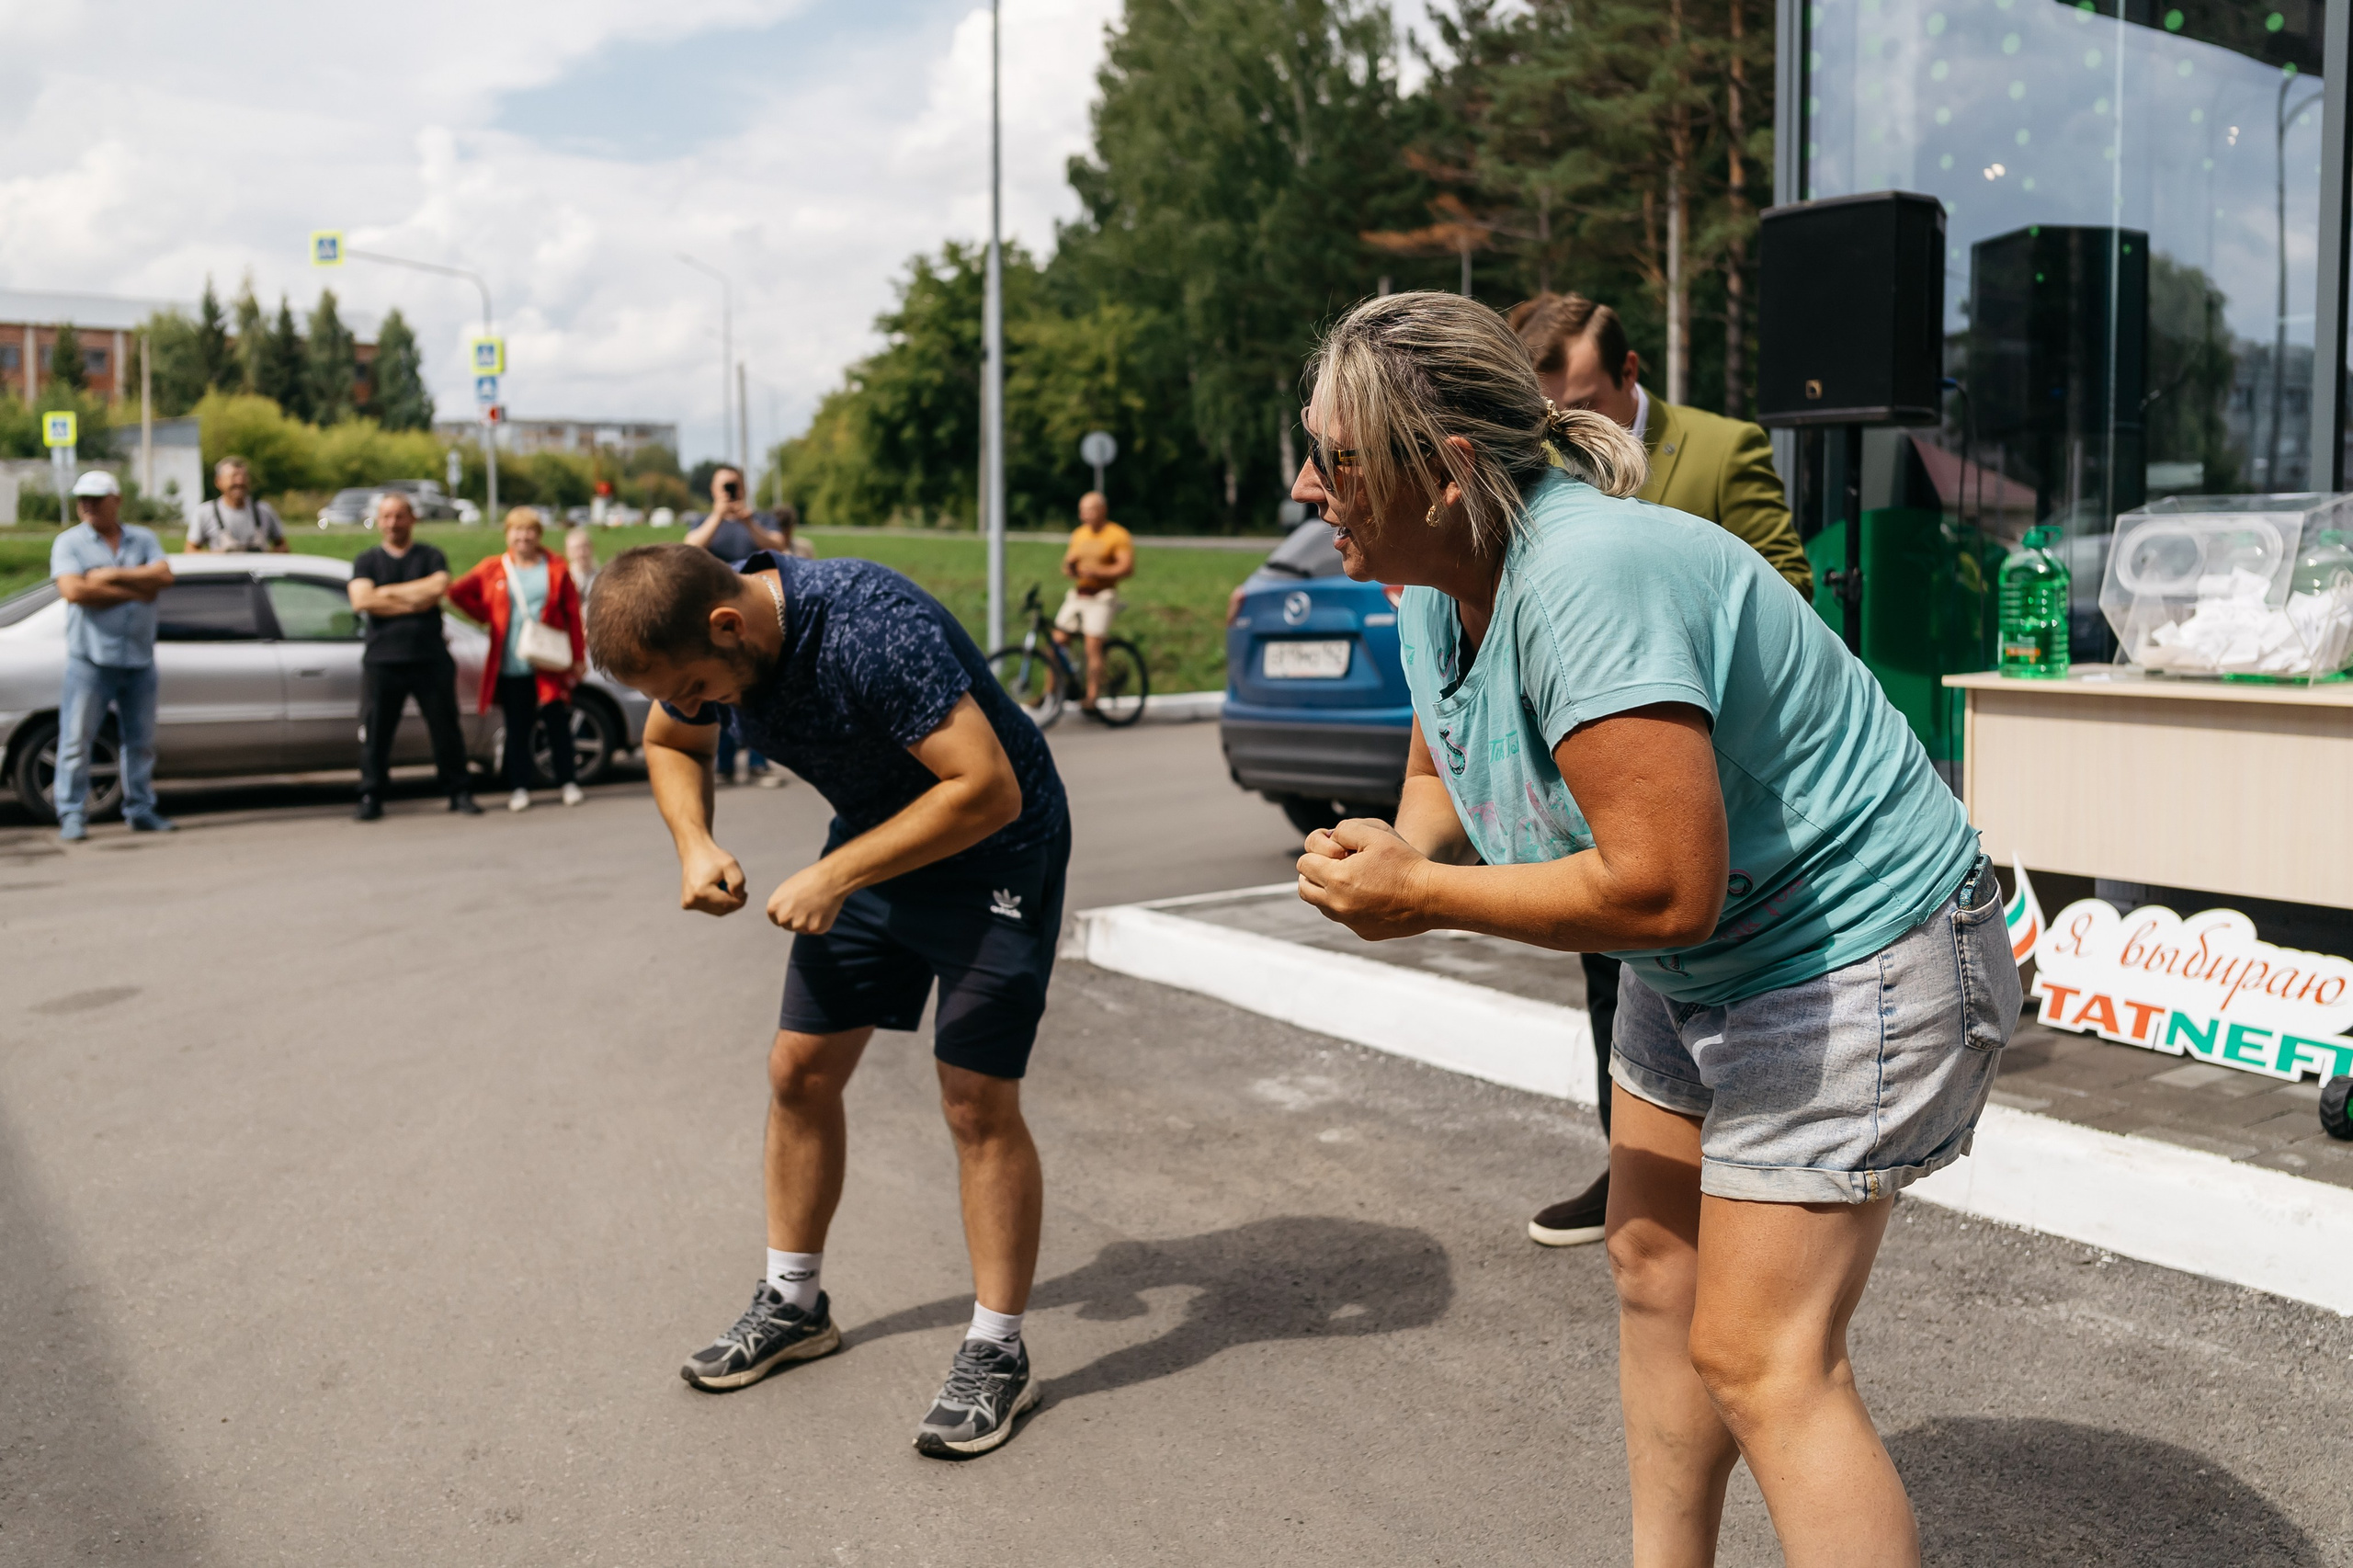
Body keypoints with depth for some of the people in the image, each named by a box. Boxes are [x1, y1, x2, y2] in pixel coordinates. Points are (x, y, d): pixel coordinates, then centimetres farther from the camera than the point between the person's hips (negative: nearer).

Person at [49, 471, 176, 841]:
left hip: (139, 658, 3)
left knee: (141, 740, 9)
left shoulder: (143, 540, 10)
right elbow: (73, 590, -14)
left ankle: (141, 810, 18)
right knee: (76, 738, -6)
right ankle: (72, 816, -1)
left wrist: (113, 575, -14)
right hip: (90, 658, -3)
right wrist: (135, 590, -10)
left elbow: (163, 576, -7)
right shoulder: (69, 542, 2)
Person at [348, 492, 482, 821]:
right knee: (375, 732, -1)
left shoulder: (431, 557, 10)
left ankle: (459, 793, 12)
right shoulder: (367, 561, 12)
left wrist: (388, 591, -6)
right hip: (381, 661, 1)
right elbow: (361, 600, -6)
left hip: (431, 659, -1)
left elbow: (439, 587, -12)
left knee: (446, 728, 2)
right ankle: (371, 797, 7)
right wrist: (414, 602, -8)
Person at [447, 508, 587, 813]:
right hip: (511, 666, 1)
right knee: (517, 730, 5)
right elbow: (458, 592, 14)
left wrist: (578, 657, -2)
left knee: (558, 725, 2)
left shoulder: (554, 569, 4)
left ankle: (567, 782, 14)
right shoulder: (493, 569, 7)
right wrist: (488, 616, 6)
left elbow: (573, 614, 3)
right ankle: (520, 788, 12)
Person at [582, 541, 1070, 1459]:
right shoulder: (703, 643, -11)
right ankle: (794, 1304, 26)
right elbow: (671, 745, 11)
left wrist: (834, 877, -31)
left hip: (993, 848, -7)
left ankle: (997, 1355, 5)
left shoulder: (873, 630, -35)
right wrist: (695, 844, -9)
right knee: (799, 1071, 8)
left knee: (977, 1103, -10)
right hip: (873, 840, 7)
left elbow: (988, 789, -36)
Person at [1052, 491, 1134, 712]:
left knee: (1093, 646, -13)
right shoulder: (1079, 534, 14)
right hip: (1077, 594, 6)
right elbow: (1068, 561, 19)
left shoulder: (1118, 535, -5)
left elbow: (1127, 568, -14)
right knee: (1058, 641, -2)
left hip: (1101, 597, -6)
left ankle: (1092, 698, -9)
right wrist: (1069, 567, -6)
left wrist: (1096, 571, -24)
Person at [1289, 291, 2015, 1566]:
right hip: (1697, 970, 10)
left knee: (1762, 1361, -9)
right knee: (1651, 1272, 18)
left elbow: (1665, 887, -35)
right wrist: (1396, 850, -9)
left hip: (1854, 957, -10)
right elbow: (1440, 771, 15)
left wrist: (1424, 898, -25)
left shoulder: (1584, 579, -32)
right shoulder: (1434, 583, -1)